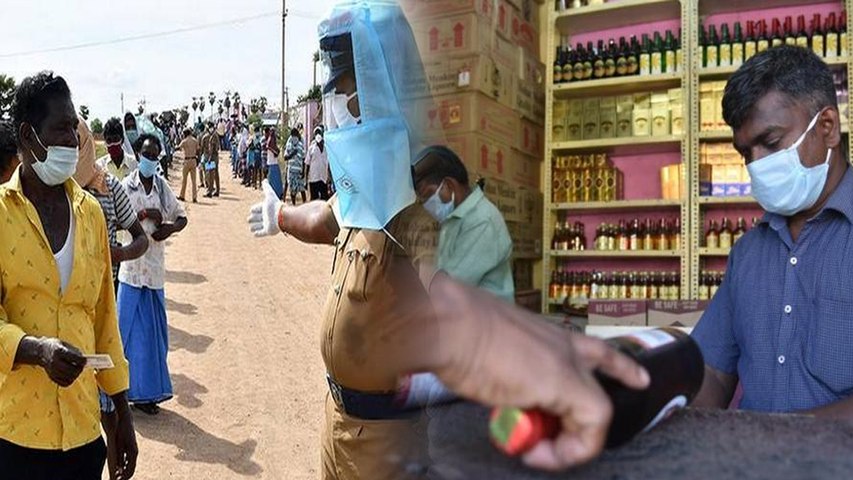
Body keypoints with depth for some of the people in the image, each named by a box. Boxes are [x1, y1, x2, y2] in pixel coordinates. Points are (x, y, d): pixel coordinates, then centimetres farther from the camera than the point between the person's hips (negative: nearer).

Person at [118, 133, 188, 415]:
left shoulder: (162, 187, 6)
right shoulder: (126, 186, -4)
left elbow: (182, 217, 12)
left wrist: (171, 227, -7)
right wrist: (143, 214, -20)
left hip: (155, 268, 4)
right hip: (132, 267, -4)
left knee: (155, 332, 9)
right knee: (132, 331, 2)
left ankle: (146, 392, 20)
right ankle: (132, 390, 14)